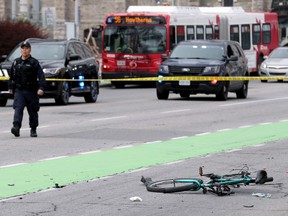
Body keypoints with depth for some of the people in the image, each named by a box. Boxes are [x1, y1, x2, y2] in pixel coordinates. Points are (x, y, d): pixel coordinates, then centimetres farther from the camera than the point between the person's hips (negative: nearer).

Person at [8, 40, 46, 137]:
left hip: (31, 92, -2)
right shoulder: (16, 62, 11)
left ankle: (33, 130, 20)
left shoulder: (34, 62, -3)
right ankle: (16, 127, -29)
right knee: (18, 109, -16)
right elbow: (12, 76, 23)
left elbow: (41, 76, -12)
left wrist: (41, 88, -25)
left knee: (33, 111, 7)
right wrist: (10, 87, 26)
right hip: (19, 90, 2)